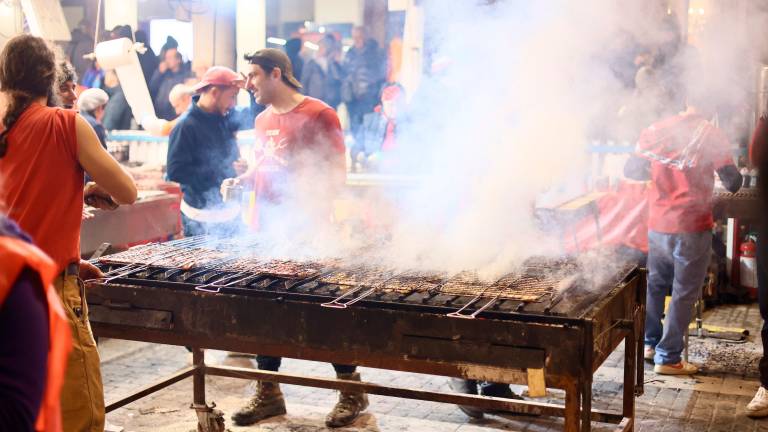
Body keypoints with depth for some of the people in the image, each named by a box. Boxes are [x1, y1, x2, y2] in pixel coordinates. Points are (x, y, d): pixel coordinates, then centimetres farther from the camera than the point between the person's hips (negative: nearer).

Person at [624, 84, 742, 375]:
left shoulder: (656, 130, 2)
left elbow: (631, 171, 7)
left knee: (655, 284, 22)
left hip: (657, 225, 5)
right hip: (691, 229, -4)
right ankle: (668, 358, 11)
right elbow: (732, 182, -14)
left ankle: (650, 342, 31)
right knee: (684, 294, 6)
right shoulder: (711, 135, -11)